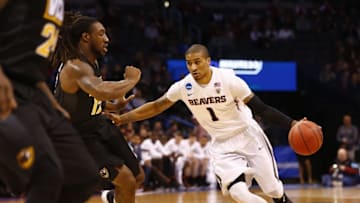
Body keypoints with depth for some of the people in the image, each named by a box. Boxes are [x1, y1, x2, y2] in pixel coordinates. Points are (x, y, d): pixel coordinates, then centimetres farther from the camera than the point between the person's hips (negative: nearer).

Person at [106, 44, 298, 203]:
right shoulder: (183, 87, -11)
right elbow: (156, 106, 3)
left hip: (248, 136, -2)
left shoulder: (229, 80, -22)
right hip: (222, 145, 2)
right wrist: (122, 118, -2)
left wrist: (292, 124, -28)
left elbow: (262, 109, -18)